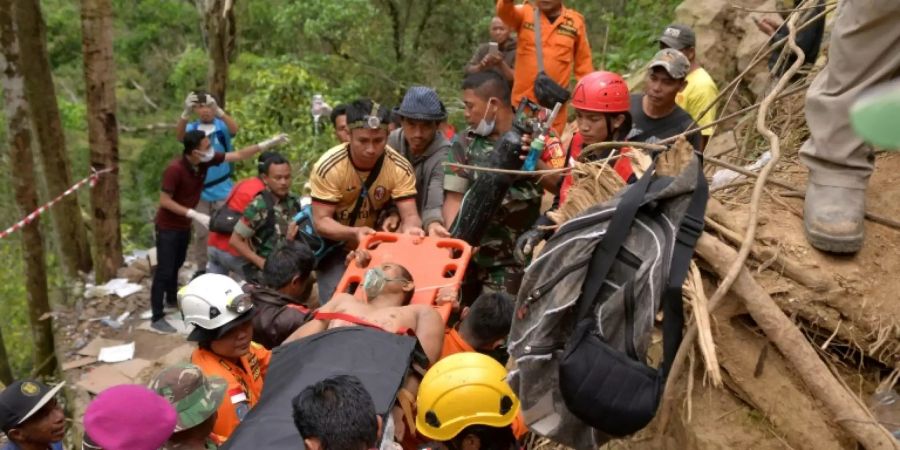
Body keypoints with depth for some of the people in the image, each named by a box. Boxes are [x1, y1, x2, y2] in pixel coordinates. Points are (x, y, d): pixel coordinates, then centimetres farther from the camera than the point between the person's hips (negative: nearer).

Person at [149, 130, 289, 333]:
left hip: (184, 224, 7)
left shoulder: (206, 160, -11)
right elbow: (164, 201, -26)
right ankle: (157, 317, 4)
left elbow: (238, 155, -6)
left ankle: (172, 299, 43)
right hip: (168, 226, -7)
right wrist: (195, 215, -29)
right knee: (164, 270, -4)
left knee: (176, 264, 23)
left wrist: (268, 144, -12)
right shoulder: (175, 169, -30)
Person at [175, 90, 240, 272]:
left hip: (223, 190, -2)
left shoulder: (222, 126, -3)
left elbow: (234, 129, -25)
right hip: (200, 191, 2)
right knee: (200, 233, 11)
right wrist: (186, 113, -39)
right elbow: (179, 136, -20)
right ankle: (201, 269, 23)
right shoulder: (192, 128, 2)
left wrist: (218, 110, -43)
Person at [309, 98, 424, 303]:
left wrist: (411, 227, -48)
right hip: (334, 245, -2)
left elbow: (410, 215, -23)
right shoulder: (328, 167, -28)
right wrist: (354, 232, -44)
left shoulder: (400, 167, -22)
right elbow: (321, 221, -25)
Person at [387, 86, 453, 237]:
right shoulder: (392, 142, -7)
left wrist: (433, 223, -48)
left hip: (424, 233, -2)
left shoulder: (444, 155, -20)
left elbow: (435, 205, -28)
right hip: (396, 228, 2)